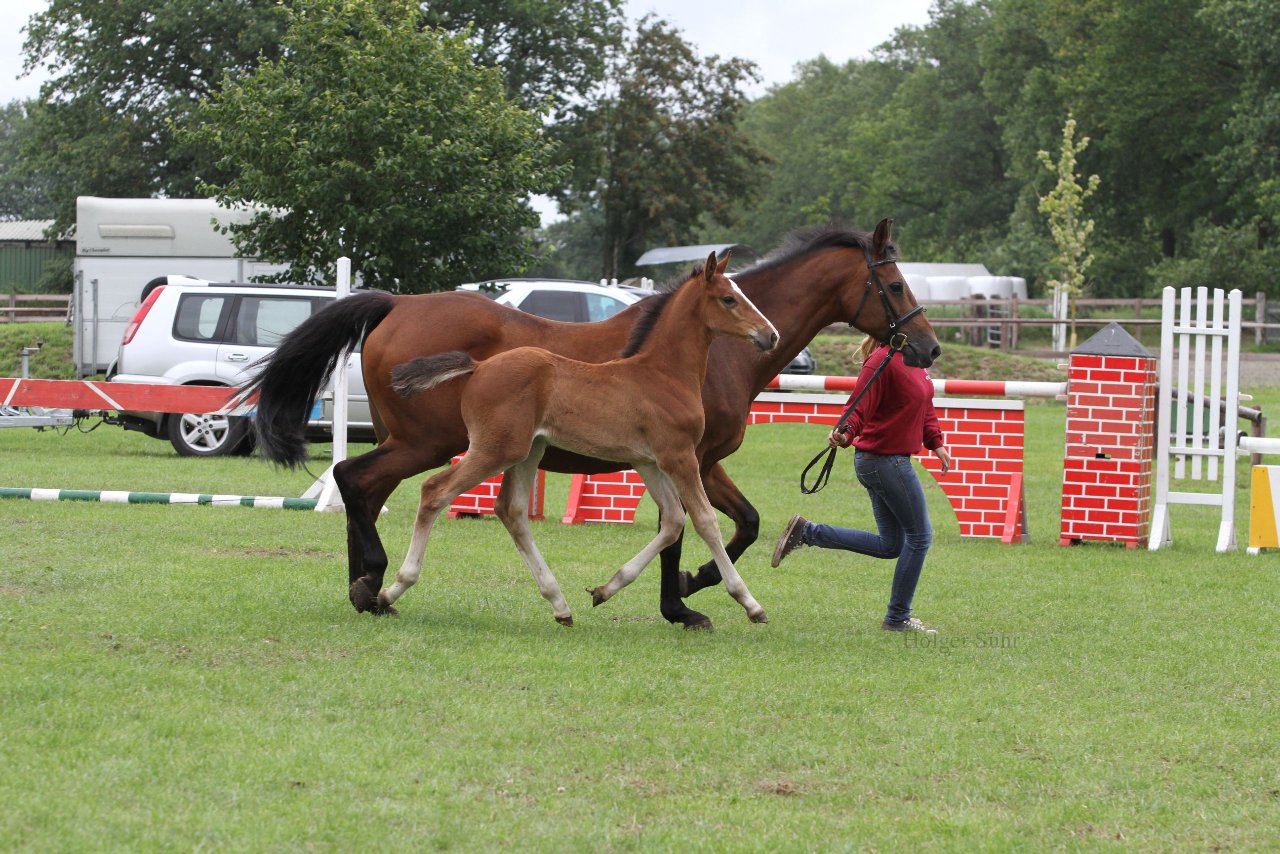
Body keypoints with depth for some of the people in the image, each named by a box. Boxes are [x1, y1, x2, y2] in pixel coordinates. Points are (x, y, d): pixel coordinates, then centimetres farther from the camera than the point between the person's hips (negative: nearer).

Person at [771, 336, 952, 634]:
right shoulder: (882, 361, -19)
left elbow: (925, 408, 20)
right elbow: (860, 408, -25)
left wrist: (936, 443, 13)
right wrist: (845, 434, -43)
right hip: (885, 460, -10)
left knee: (890, 545, 15)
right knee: (919, 536, 0)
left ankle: (807, 532, 15)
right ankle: (898, 618, 11)